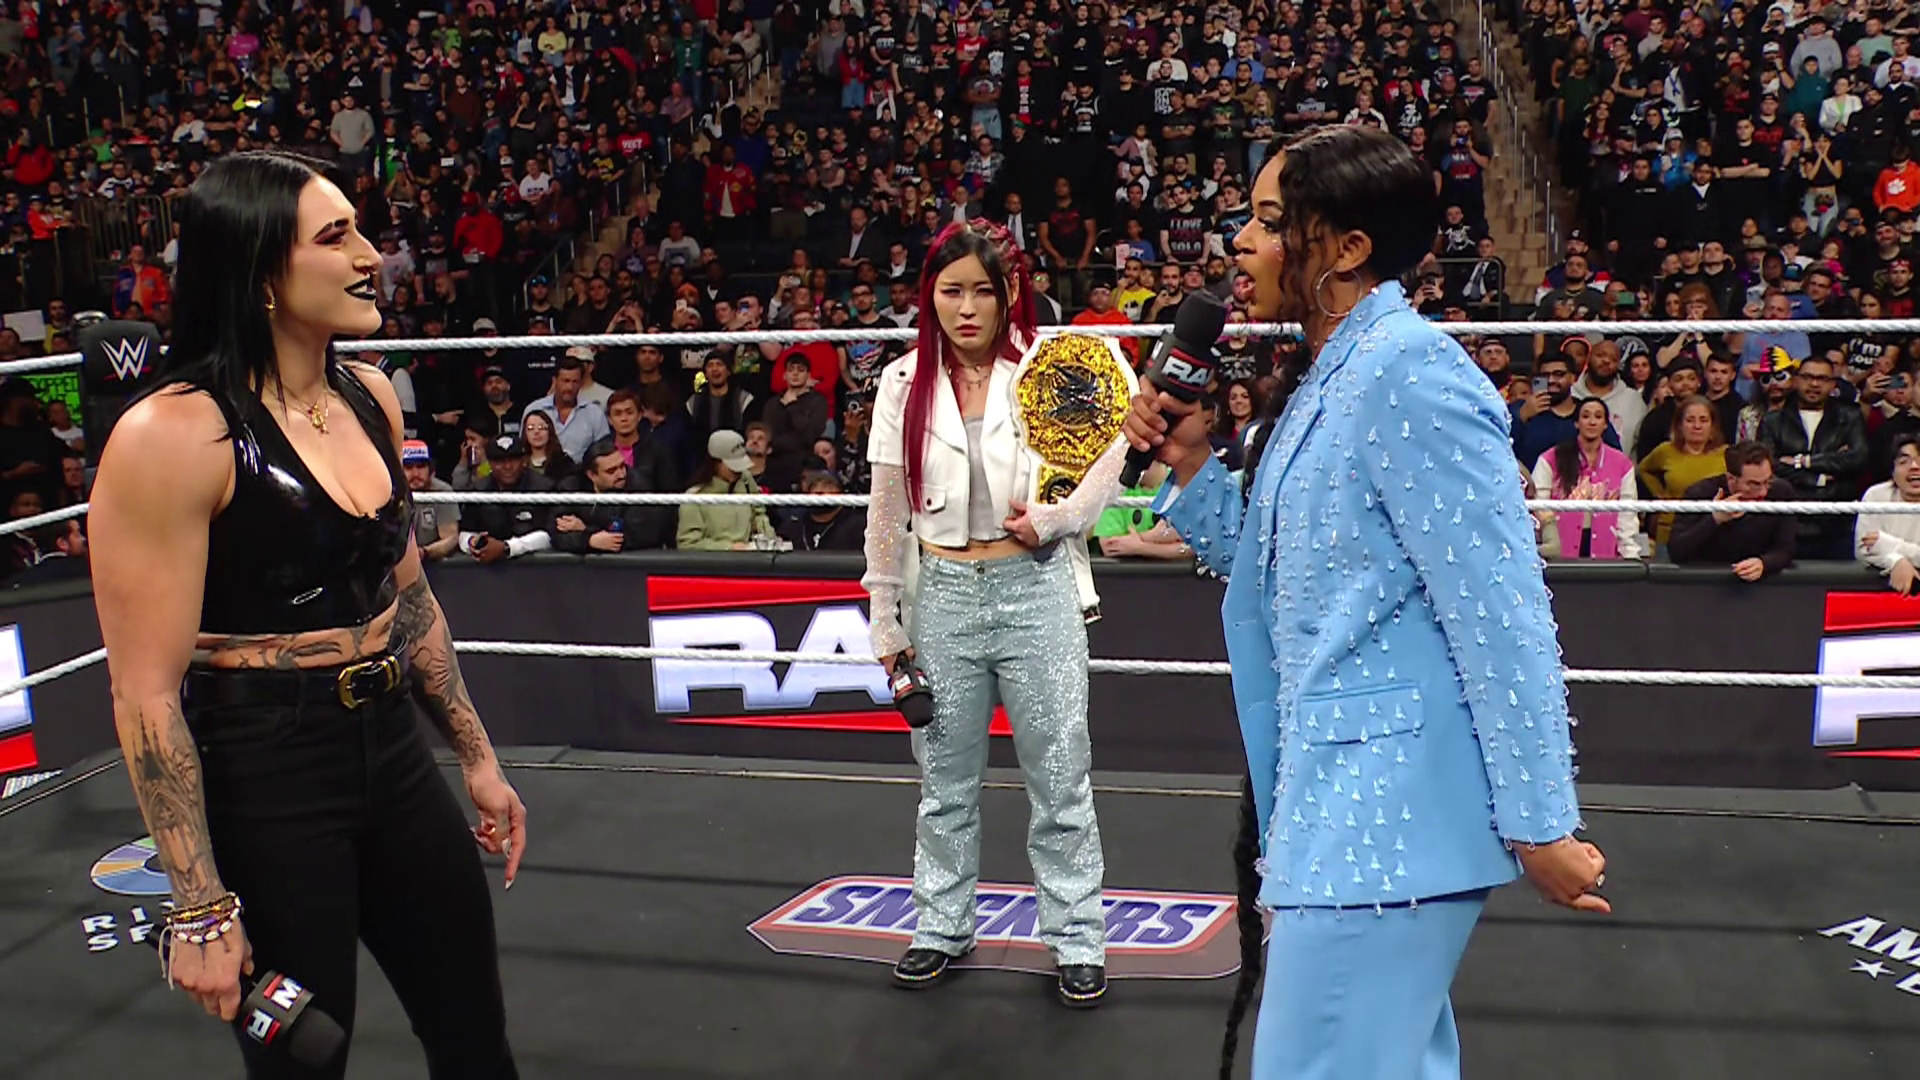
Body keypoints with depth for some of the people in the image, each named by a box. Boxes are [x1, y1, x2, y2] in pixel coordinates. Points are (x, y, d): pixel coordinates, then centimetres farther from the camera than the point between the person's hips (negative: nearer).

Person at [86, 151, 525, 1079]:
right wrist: (201, 910, -19)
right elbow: (146, 692, -19)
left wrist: (476, 757, 18)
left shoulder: (370, 396, 4)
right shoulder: (173, 435, -19)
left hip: (393, 756, 7)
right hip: (260, 787, -7)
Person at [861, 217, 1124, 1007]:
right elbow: (887, 513, 5)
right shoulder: (905, 383, 2)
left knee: (1060, 777, 5)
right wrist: (885, 622, 5)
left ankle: (1077, 941, 18)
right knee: (945, 779, 14)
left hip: (1033, 588, -2)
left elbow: (1114, 453, -3)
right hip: (941, 594, 3)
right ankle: (943, 928, 29)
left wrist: (1054, 519, -18)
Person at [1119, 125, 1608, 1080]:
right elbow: (1279, 577, 20)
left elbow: (1500, 615, -20)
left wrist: (1540, 823, -18)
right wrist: (1189, 467, 8)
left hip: (1387, 807, -10)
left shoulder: (1408, 371, -17)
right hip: (1342, 793, 10)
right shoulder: (1330, 377, 14)